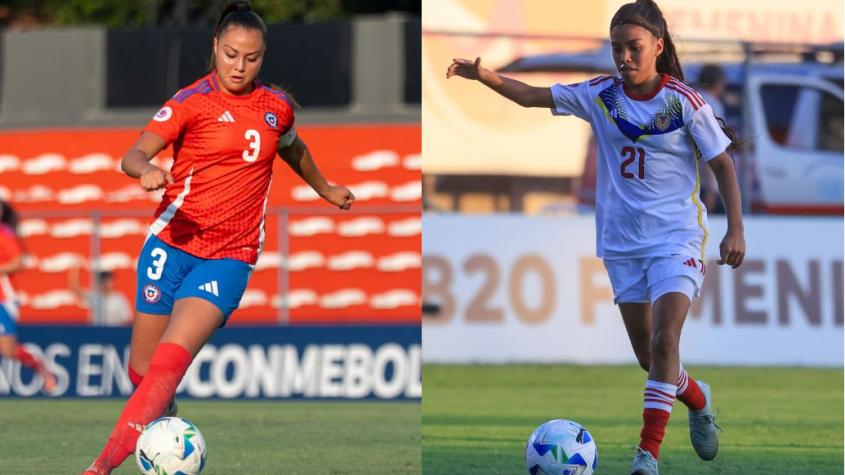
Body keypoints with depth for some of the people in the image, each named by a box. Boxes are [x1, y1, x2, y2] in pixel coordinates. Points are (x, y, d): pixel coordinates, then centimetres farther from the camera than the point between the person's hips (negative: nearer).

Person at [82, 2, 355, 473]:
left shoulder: (277, 107, 8)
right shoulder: (193, 101, -3)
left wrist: (326, 189, 47)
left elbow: (293, 149, 32)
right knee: (142, 368, 2)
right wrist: (147, 170, -36)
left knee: (171, 361, -20)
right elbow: (133, 156, -13)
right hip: (172, 243, 0)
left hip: (230, 257, 0)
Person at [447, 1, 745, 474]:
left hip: (676, 238, -4)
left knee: (665, 338, -20)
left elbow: (723, 164, -2)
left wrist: (736, 229, -7)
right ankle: (698, 402, 40)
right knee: (647, 352, 10)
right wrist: (488, 77, -20)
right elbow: (534, 96, -2)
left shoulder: (684, 102, -9)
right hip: (622, 240, 4)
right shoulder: (601, 95, 0)